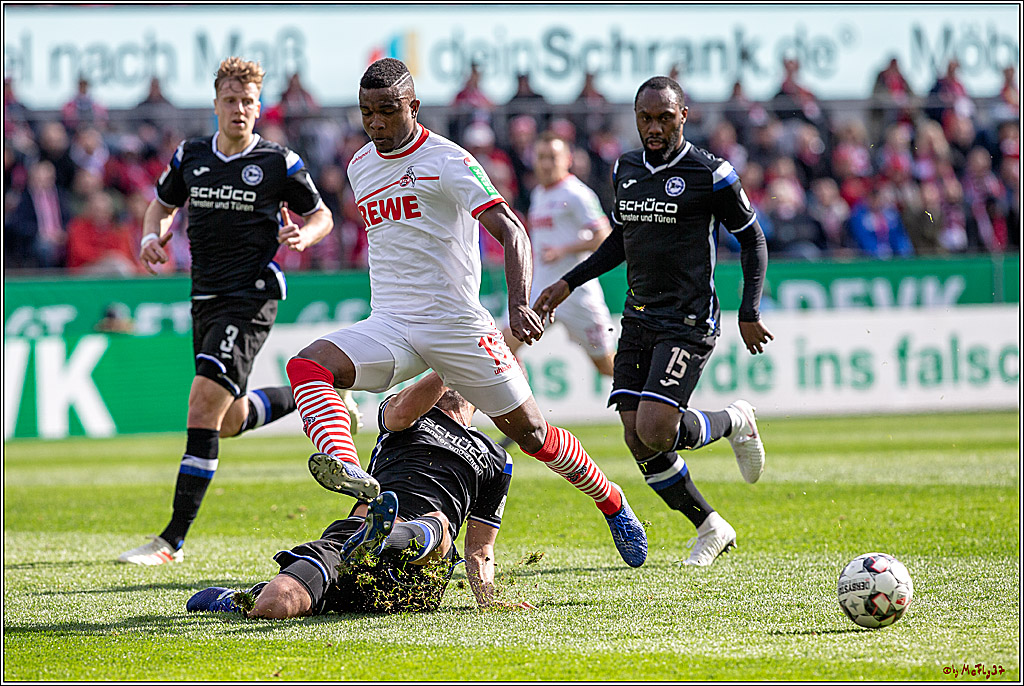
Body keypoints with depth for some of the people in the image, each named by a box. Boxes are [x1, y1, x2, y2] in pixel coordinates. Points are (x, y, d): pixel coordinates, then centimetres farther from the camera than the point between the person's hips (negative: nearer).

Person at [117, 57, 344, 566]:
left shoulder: (279, 163, -4)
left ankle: (174, 539, -19)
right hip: (206, 296, 6)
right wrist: (152, 237, 1)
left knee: (205, 401, -20)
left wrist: (303, 236, -14)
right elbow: (162, 205, 23)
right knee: (230, 420, 15)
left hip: (252, 295, -6)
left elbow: (321, 215, 8)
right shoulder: (191, 156, 7)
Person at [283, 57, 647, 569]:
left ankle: (613, 505, 29)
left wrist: (519, 305, -34)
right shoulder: (360, 167, 12)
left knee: (530, 432, 2)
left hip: (457, 325, -5)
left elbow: (510, 231, -19)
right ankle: (348, 473, -49)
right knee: (306, 366, -24)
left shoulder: (448, 161, -9)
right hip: (388, 328, 5)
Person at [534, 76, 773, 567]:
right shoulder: (626, 169, 10)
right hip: (638, 319, 6)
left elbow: (752, 240, 0)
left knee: (655, 431, -20)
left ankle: (734, 422, 11)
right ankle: (711, 529, 17)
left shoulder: (710, 174, -9)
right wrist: (569, 283, 16)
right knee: (638, 442, -2)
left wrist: (749, 314, -6)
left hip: (688, 323, -6)